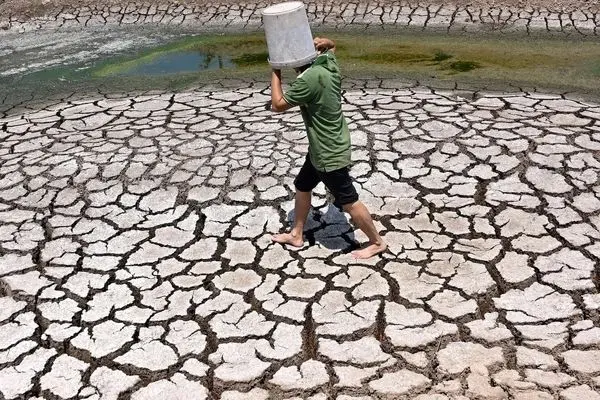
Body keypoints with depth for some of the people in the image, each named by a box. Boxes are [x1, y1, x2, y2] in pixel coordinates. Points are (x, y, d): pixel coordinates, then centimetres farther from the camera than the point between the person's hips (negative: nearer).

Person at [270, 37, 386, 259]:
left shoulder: (310, 78, -29)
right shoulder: (328, 63, -3)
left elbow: (277, 105, -22)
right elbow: (331, 47, 22)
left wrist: (275, 73, -11)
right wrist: (326, 44, -3)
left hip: (329, 153, -10)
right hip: (321, 148, 10)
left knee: (348, 202, 4)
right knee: (302, 187, 21)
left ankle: (377, 242, 21)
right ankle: (296, 235, 37)